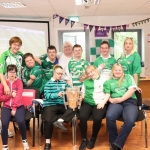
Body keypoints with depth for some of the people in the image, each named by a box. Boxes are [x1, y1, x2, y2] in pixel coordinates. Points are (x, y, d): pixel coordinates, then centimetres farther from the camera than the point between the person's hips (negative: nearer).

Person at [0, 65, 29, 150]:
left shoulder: (19, 82, 2)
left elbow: (19, 96, -8)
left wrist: (14, 108, -16)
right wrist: (11, 95, -10)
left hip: (18, 106, -1)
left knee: (21, 121, -28)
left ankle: (24, 141, 1)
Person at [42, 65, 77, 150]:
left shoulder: (64, 83, 16)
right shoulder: (48, 83, 0)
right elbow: (47, 95, -13)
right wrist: (57, 94, -28)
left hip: (61, 105, 5)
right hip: (50, 105, -5)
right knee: (48, 120, -28)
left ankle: (59, 121, -31)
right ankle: (48, 142, -13)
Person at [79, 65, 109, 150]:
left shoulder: (103, 80, 11)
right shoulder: (86, 82, 23)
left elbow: (108, 94, 4)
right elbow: (83, 94, 19)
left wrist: (103, 102, -11)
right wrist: (80, 98, -4)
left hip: (99, 103, -2)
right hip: (87, 103, 3)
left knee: (97, 118, -31)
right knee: (82, 117, -28)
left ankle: (93, 139, -4)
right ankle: (84, 140, -9)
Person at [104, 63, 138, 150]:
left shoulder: (128, 77, 18)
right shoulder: (109, 81, 22)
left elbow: (132, 89, 3)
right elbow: (106, 94, 13)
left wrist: (121, 99, -9)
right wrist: (110, 99, -11)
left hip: (130, 101, -1)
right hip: (116, 102, 1)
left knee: (130, 120, -34)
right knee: (109, 117, -34)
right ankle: (113, 142, -14)